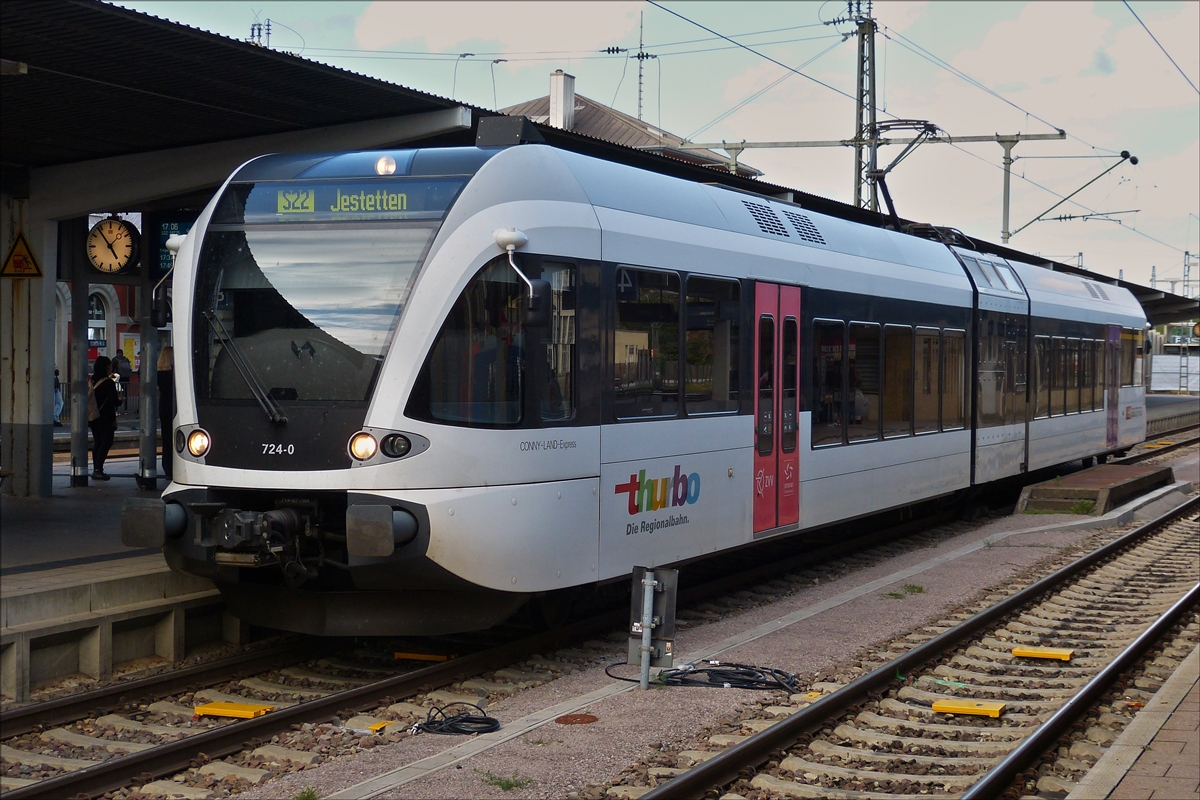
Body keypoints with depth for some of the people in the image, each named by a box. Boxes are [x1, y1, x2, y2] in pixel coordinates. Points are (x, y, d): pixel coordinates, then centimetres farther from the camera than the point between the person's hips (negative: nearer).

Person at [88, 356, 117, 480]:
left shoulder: (92, 381, 6)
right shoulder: (109, 383, -14)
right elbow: (112, 401, -15)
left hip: (93, 417, 7)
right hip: (105, 418, -7)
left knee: (97, 442, 13)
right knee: (107, 442, -5)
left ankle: (96, 469, 13)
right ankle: (98, 469, -14)